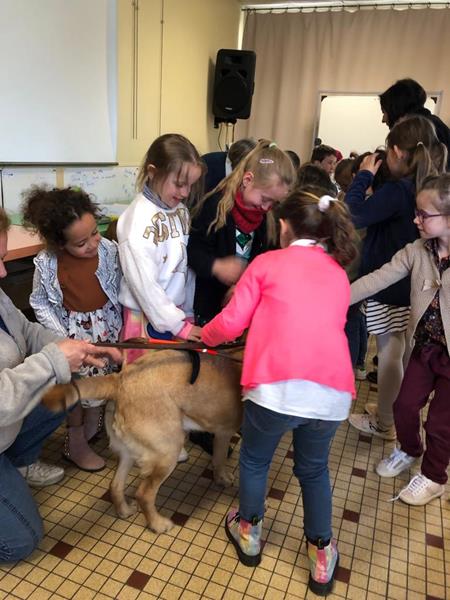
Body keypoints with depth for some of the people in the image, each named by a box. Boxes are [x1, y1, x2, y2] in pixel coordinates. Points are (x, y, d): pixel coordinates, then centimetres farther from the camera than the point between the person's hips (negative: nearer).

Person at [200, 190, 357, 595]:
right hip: (333, 391, 4)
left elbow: (231, 323, 5)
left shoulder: (267, 263, 8)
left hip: (277, 386, -3)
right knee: (314, 469, 29)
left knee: (255, 460, 25)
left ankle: (249, 534, 45)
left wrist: (203, 337, 26)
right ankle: (322, 556, 39)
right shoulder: (339, 274, 21)